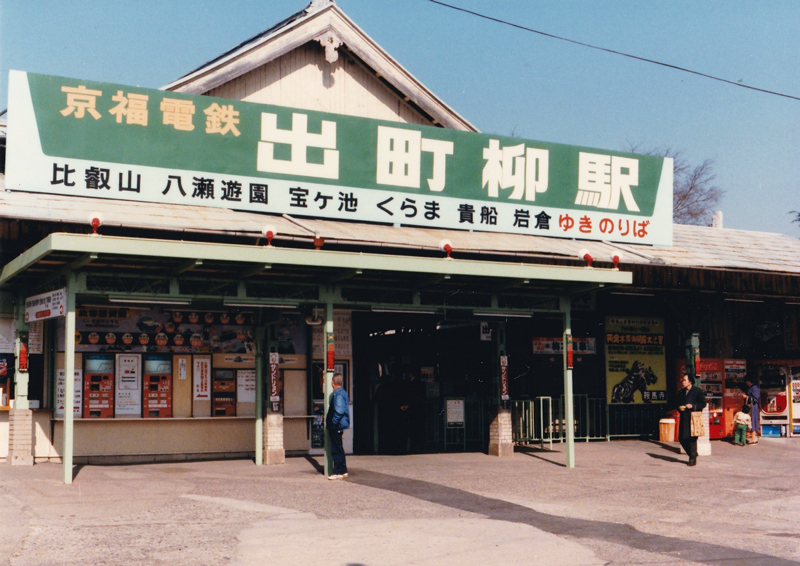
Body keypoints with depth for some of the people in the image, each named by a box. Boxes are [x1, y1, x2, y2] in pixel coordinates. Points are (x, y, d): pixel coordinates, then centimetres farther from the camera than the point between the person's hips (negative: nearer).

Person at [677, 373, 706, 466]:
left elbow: (703, 404, -3)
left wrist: (693, 406, -15)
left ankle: (693, 459, 6)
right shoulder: (680, 392, 16)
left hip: (694, 418, -6)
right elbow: (678, 404, 23)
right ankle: (692, 455, 22)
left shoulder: (697, 391, -2)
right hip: (684, 419, 6)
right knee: (682, 438, 3)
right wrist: (679, 407, 0)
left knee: (692, 438, -5)